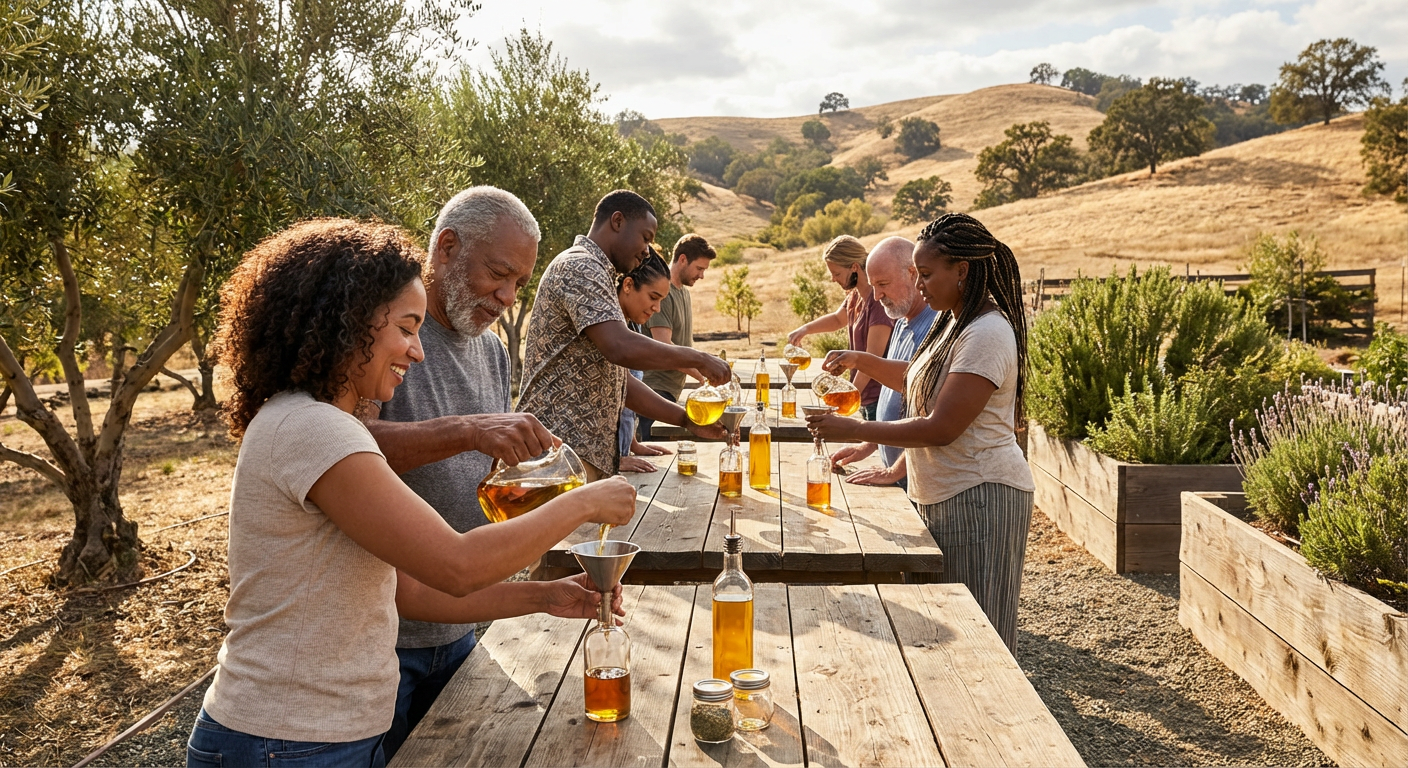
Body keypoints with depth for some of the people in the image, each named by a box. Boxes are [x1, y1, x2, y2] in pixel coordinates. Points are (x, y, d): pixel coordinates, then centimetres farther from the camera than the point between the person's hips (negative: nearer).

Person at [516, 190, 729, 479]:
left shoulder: (597, 275, 23)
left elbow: (620, 381, 21)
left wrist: (686, 419, 11)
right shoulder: (579, 267, -9)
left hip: (591, 455, 10)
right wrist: (697, 359, -13)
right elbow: (621, 347, -26)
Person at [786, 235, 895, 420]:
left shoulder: (879, 299, -20)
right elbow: (838, 319, 30)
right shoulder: (854, 295, 8)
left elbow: (873, 358, -22)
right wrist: (805, 329, 13)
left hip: (880, 398, -9)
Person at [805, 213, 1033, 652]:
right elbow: (918, 381, 28)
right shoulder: (954, 323, 12)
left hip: (979, 499, -10)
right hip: (945, 497, 10)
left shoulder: (987, 334, -20)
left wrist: (855, 431, -18)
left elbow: (941, 429, -23)